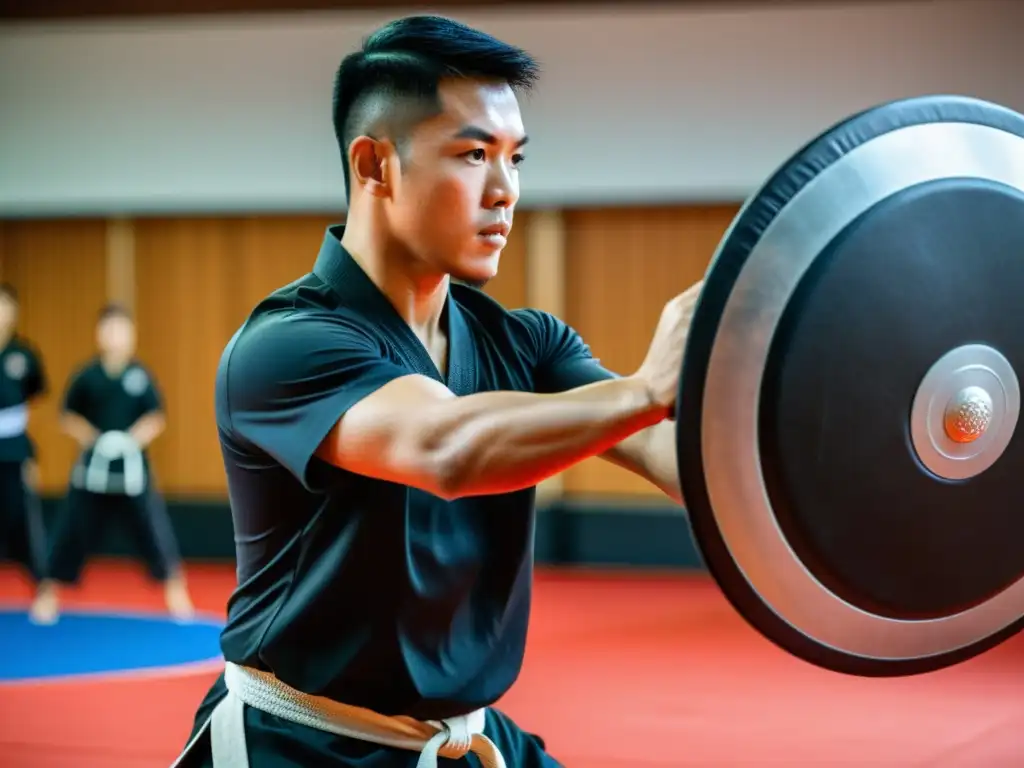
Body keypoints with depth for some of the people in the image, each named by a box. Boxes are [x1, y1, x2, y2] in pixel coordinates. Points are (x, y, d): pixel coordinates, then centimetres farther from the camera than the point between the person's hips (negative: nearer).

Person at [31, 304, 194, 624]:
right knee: (72, 531, 5)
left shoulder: (141, 375, -4)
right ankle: (48, 594, 20)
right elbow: (68, 417, 3)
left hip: (132, 465, 0)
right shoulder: (86, 376, -4)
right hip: (94, 465, 0)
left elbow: (155, 419, -2)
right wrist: (90, 437, -12)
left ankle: (176, 594, 15)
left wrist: (134, 438, -17)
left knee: (154, 528, 1)